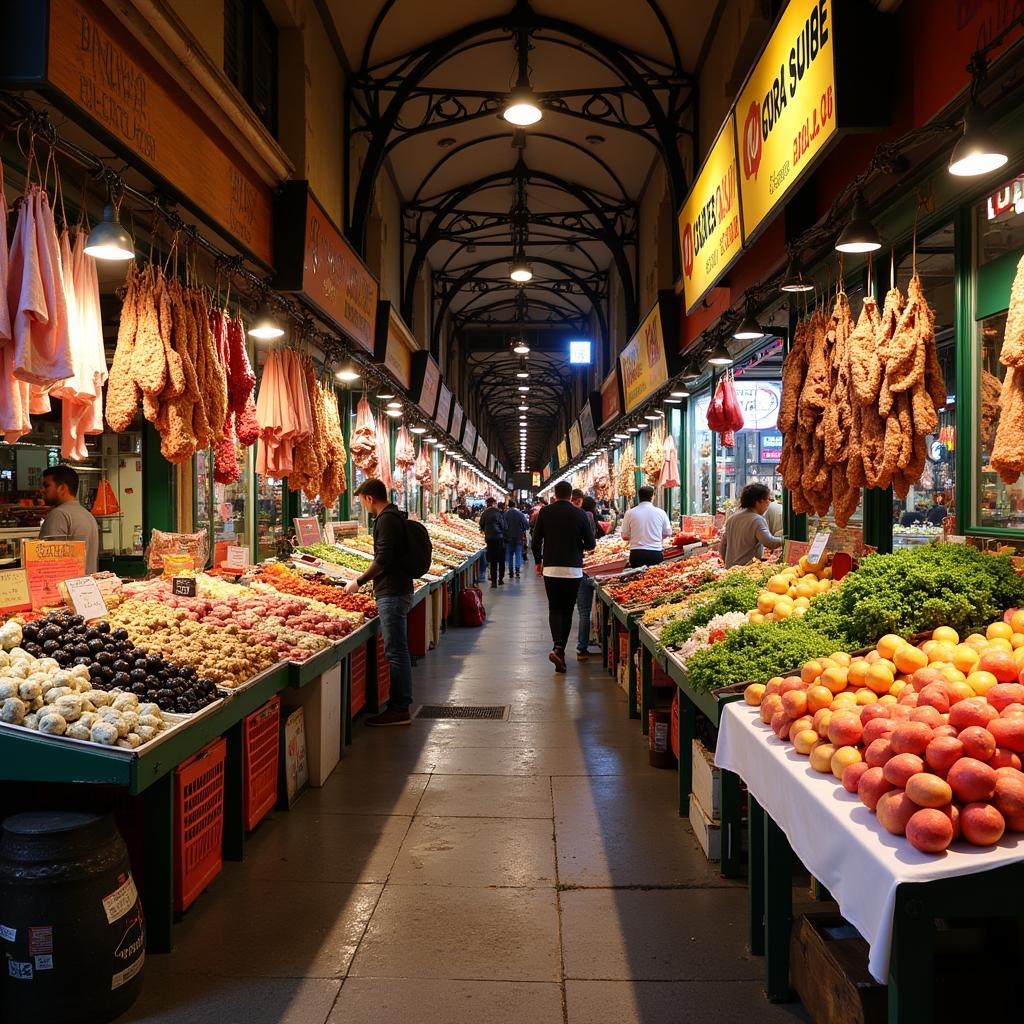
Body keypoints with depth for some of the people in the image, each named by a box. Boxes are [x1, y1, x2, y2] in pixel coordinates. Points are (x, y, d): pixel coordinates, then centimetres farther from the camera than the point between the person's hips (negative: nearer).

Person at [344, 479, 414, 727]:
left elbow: (383, 561, -21)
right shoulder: (396, 516, 17)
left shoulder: (386, 520, -15)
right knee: (398, 650, 14)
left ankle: (399, 710, -1)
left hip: (392, 594, -10)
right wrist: (365, 580, 23)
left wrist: (359, 582, -9)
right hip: (399, 590, 10)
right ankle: (400, 704, 21)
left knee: (396, 651, -6)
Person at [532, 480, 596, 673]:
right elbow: (591, 544, -1)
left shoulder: (545, 512, -1)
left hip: (550, 568, 0)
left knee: (554, 609, 6)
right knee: (567, 610, 11)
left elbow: (536, 541, 1)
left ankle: (557, 646, -17)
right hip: (573, 570, 0)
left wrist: (538, 561, 16)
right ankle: (560, 650, 11)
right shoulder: (579, 514, -3)